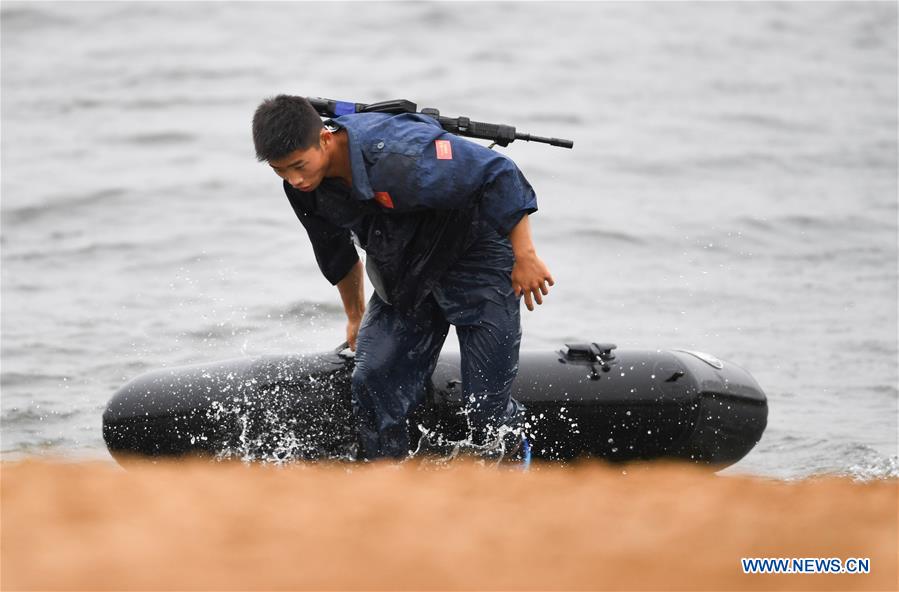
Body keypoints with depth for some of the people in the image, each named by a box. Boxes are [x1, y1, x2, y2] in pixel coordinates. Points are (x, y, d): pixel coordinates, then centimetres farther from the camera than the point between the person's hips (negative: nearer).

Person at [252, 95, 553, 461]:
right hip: (404, 274, 6)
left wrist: (525, 257, -23)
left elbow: (498, 174, -29)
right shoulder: (305, 187, -13)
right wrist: (355, 317, 23)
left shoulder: (398, 155, -38)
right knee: (374, 381, -6)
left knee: (486, 404, -8)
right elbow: (337, 255, 10)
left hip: (477, 255, -6)